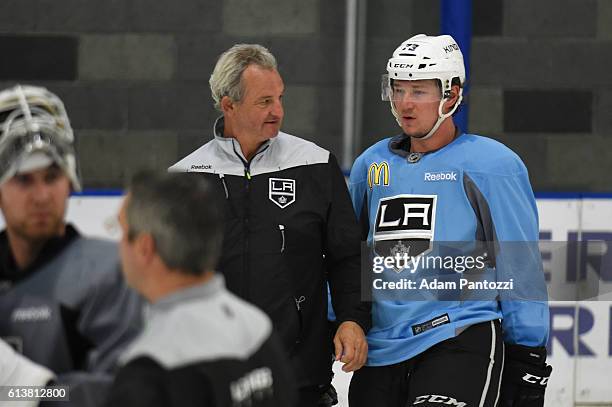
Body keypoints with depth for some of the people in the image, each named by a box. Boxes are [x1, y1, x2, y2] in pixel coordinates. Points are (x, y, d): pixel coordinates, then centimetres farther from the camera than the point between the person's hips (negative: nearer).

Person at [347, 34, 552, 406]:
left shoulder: (492, 165, -4)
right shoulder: (371, 165, 12)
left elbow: (522, 268, -3)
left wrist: (528, 361, -4)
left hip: (461, 342, -6)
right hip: (379, 353, 6)